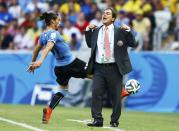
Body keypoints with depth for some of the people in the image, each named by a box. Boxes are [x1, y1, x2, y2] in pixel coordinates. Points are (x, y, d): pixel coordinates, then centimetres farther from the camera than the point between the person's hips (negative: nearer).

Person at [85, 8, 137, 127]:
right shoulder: (96, 31, 13)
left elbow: (133, 44, -1)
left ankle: (115, 121, 14)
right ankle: (97, 120, -5)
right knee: (96, 93, -9)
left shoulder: (120, 31, 2)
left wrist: (128, 31, -12)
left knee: (116, 96, 3)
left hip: (114, 68, -3)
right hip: (99, 68, 3)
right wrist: (88, 31, 15)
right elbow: (90, 44, 26)